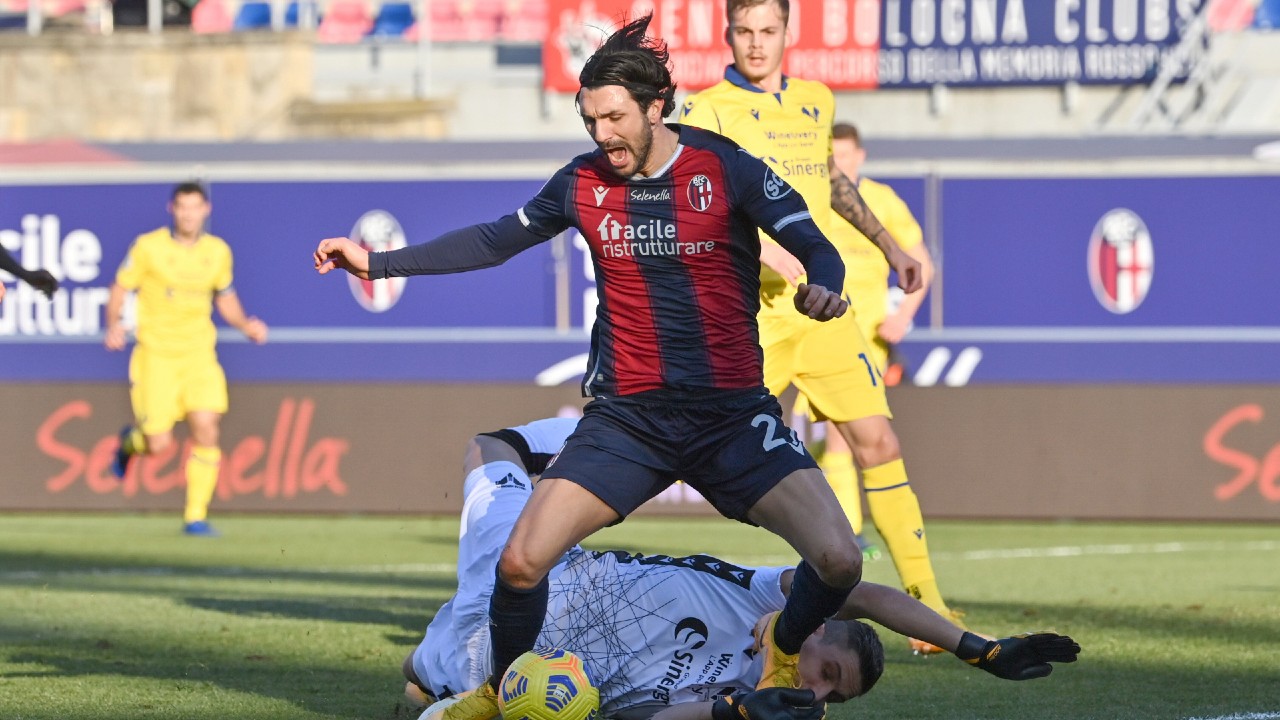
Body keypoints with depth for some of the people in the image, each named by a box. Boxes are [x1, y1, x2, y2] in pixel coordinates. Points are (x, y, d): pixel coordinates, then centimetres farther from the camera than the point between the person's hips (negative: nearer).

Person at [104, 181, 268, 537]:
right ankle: (131, 441, 32)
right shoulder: (148, 247, -6)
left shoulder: (218, 251, 4)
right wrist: (113, 325, -18)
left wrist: (245, 325, 1)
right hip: (156, 355, -3)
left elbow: (225, 298, 18)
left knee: (206, 430, -13)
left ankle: (196, 517, -2)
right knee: (159, 444, -7)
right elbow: (119, 290, -1)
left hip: (199, 353, 3)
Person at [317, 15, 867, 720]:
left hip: (731, 415, -2)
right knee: (520, 562, -15)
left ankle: (783, 652, 16)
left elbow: (817, 248, -8)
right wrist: (377, 261, 11)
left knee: (838, 561, -18)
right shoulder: (583, 183, 4)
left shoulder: (727, 170, -7)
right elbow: (494, 241, 16)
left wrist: (821, 286, -32)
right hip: (626, 417, 2)